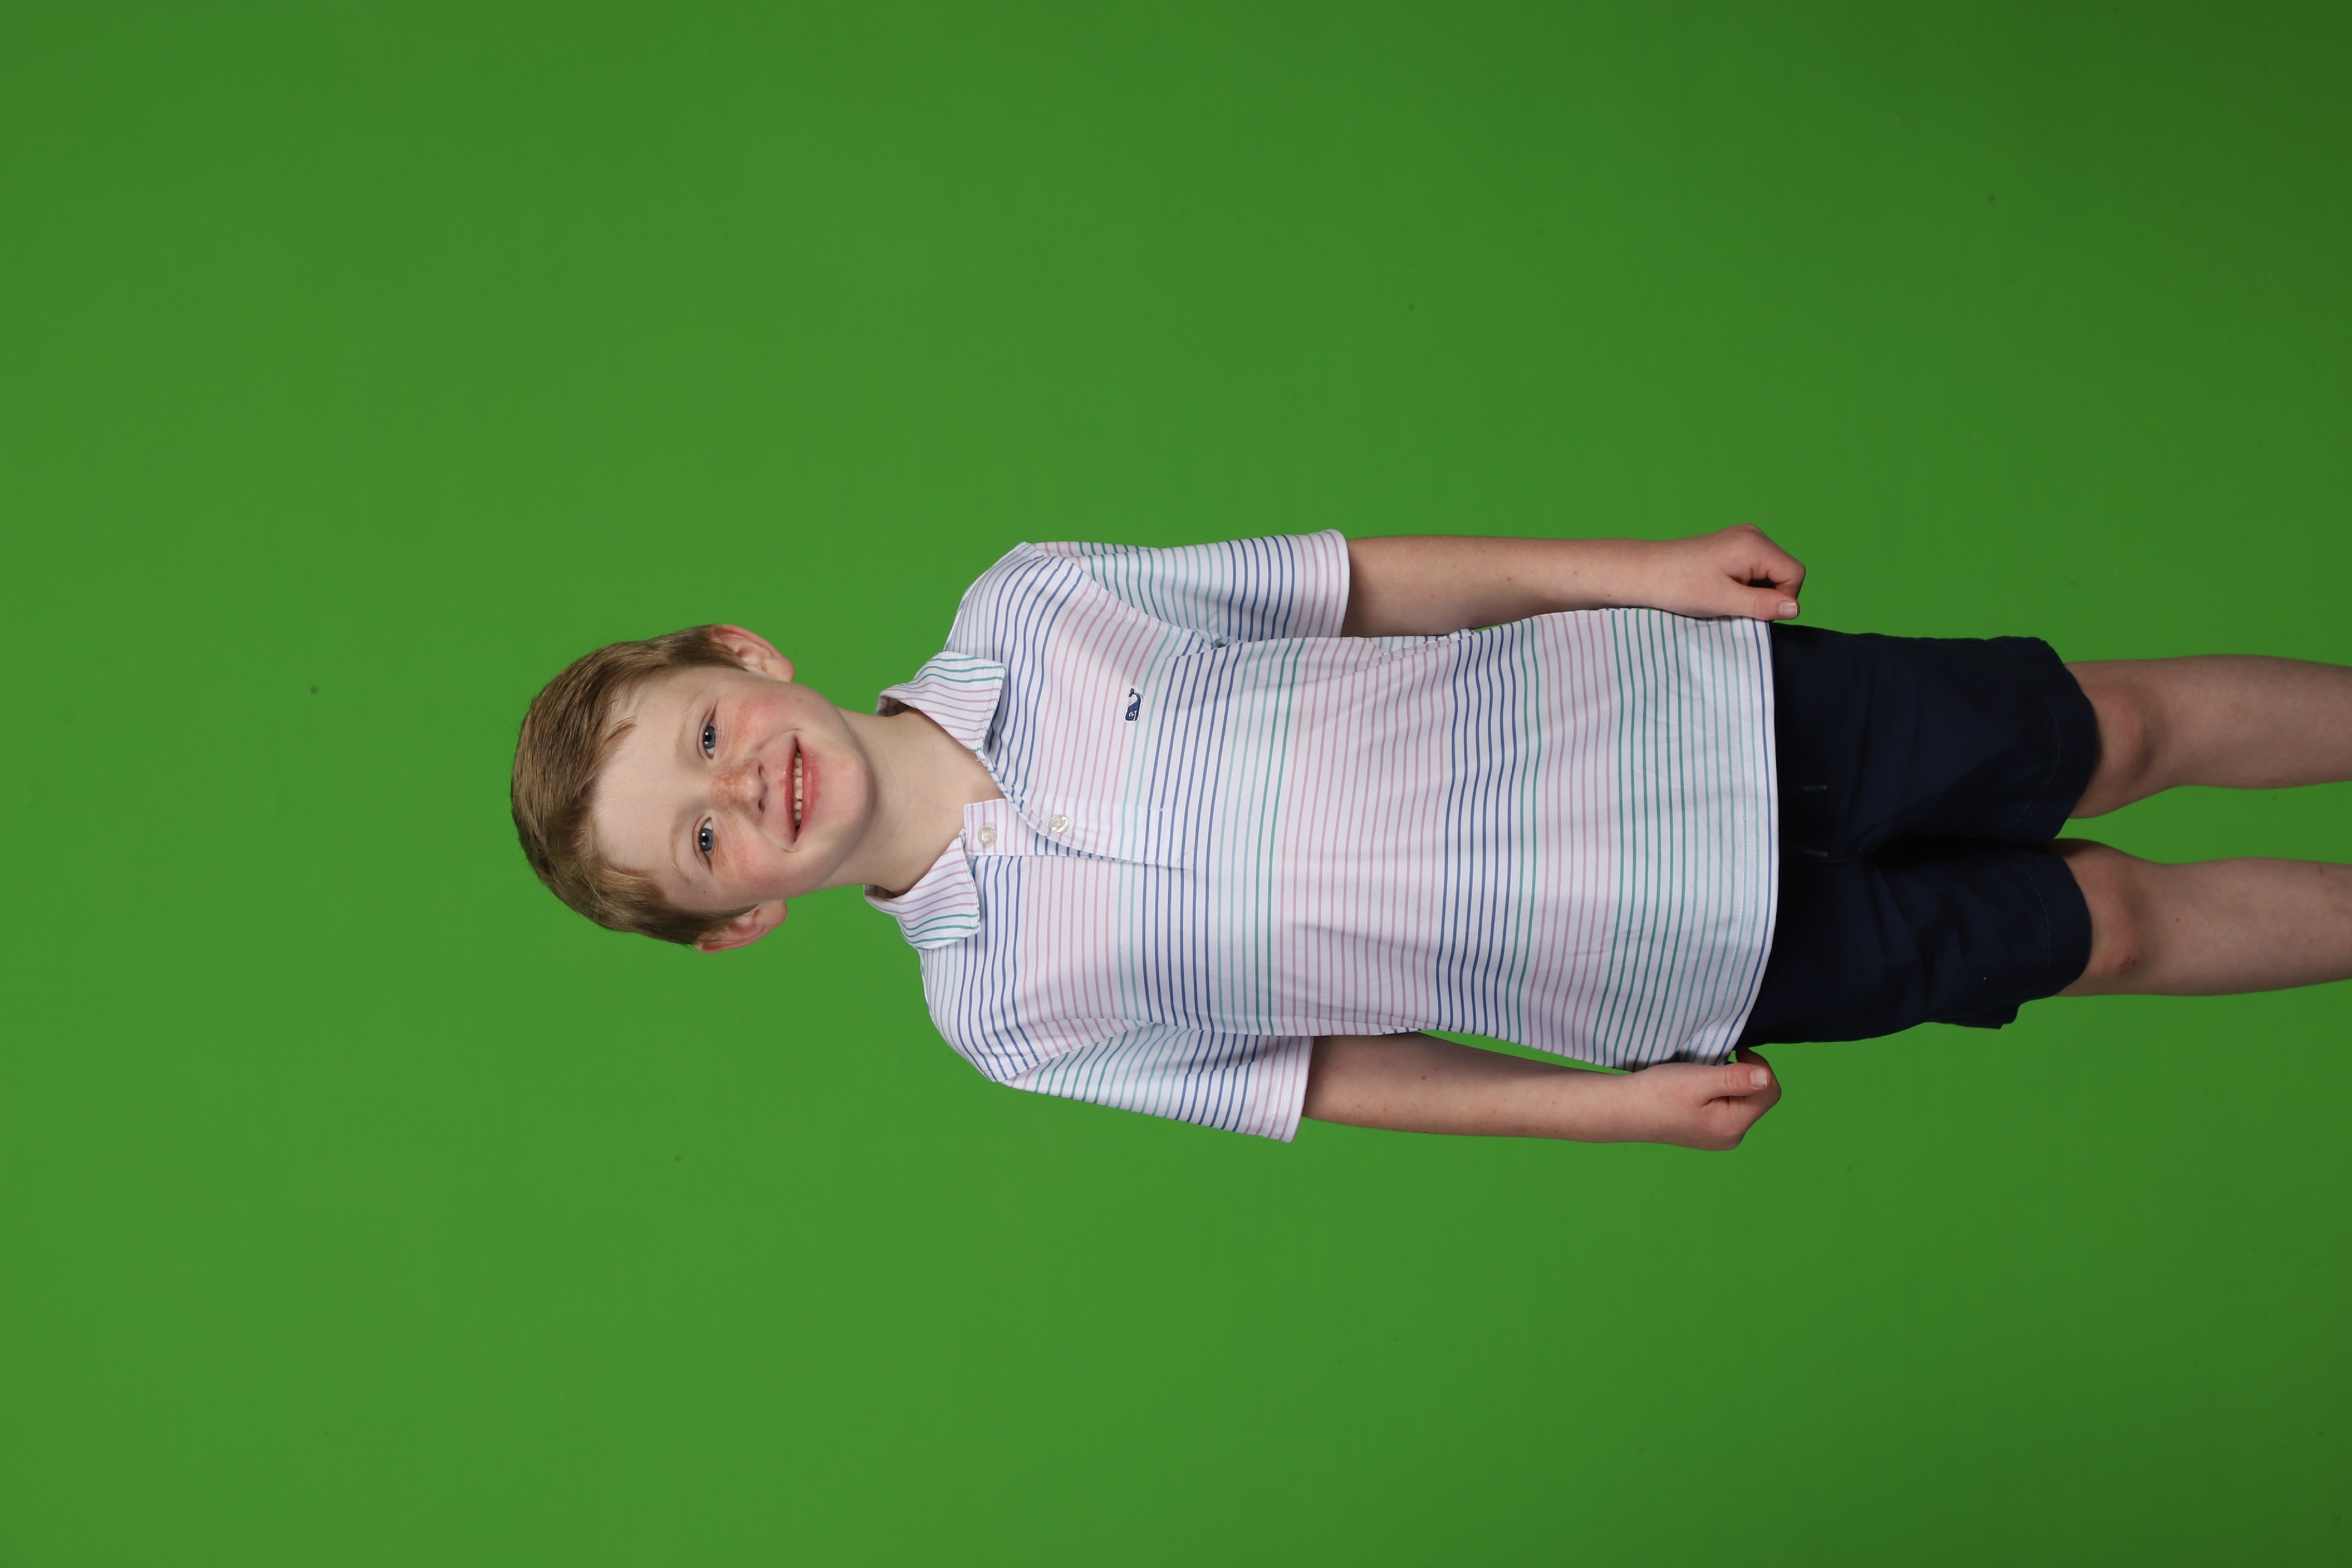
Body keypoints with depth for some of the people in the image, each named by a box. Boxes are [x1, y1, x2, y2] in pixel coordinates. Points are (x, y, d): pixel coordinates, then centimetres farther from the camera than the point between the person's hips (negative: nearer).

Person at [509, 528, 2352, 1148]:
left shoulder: (1024, 608, -10)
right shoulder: (1006, 1007, -11)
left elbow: (1362, 581, -2)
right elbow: (1311, 1072, -2)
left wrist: (1638, 565, -10)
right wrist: (1612, 1105, -5)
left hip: (1682, 692, 2)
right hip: (1689, 974, -2)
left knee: (2111, 730, 13)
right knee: (2099, 926, 9)